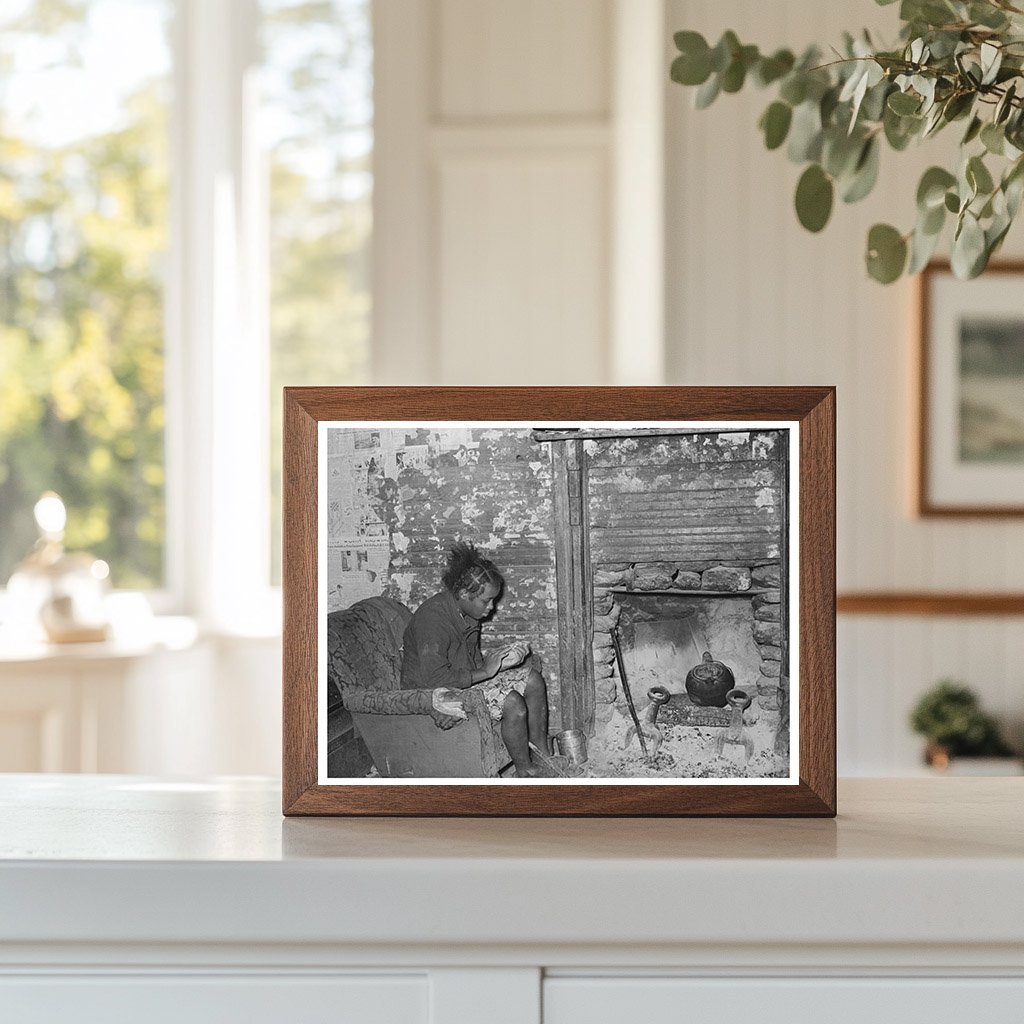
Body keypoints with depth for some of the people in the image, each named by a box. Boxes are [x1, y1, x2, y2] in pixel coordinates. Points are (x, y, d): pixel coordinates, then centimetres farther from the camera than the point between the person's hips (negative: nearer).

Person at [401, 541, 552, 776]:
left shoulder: (467, 614, 4)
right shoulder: (432, 618, -26)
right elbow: (435, 678, -30)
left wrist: (496, 660, -5)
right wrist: (484, 672, -24)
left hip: (468, 681, 10)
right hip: (436, 694, -10)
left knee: (533, 679, 2)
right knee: (512, 703, -26)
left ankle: (543, 755, 11)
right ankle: (525, 772, -8)